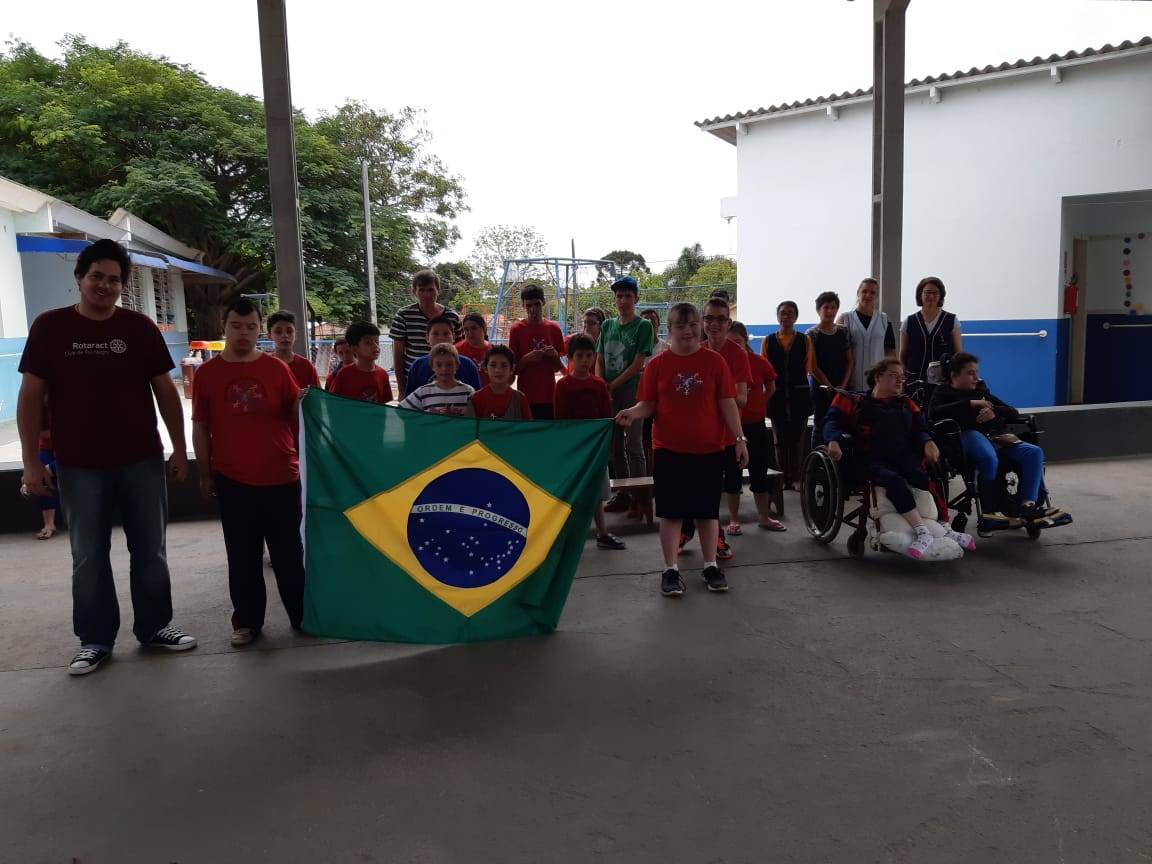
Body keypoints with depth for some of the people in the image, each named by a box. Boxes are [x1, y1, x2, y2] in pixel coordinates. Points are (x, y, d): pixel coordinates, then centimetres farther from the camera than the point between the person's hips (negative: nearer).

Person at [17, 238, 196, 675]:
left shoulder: (140, 327, 1)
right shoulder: (49, 326, 0)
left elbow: (165, 391, 5)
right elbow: (31, 396, 0)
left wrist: (179, 448, 2)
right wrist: (31, 460, -5)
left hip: (142, 461, 1)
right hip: (79, 466, -1)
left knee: (150, 551, 10)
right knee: (88, 557, 9)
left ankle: (155, 627, 25)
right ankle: (95, 639, 21)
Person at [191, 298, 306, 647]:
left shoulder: (277, 368, 2)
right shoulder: (207, 373, 2)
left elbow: (296, 416, 9)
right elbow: (201, 428, 6)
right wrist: (205, 474, 6)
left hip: (281, 476, 0)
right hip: (232, 480, 0)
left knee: (288, 552, 10)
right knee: (242, 556, 9)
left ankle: (302, 614, 21)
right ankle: (247, 621, 20)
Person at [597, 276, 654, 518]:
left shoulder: (643, 326, -4)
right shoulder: (607, 325, 12)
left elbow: (638, 364, -10)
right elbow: (599, 361, 12)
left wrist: (612, 386, -10)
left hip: (632, 392, -5)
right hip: (608, 394, 5)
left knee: (633, 445, -4)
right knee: (615, 445, 9)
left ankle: (639, 498, 3)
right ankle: (622, 495, 18)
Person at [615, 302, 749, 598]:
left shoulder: (714, 361, 0)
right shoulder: (657, 364, 0)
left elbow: (727, 403, 0)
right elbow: (648, 404, 1)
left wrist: (739, 438, -5)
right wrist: (633, 413, -21)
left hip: (709, 449, 1)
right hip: (669, 450, 0)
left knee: (708, 509, 10)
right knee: (670, 511, 4)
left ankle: (711, 566, 23)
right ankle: (670, 570, 13)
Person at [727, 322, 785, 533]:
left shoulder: (759, 362, -5)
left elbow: (771, 387, 12)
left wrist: (759, 406, 10)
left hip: (756, 423, 2)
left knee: (759, 470, 9)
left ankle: (763, 516, 23)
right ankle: (733, 519, 16)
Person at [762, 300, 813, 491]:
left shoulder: (804, 341, 7)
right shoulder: (768, 341, 8)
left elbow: (808, 368, 5)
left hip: (799, 394, 0)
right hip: (777, 395, 1)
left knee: (797, 438, 1)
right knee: (780, 439, 4)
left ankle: (797, 478, 8)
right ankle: (783, 478, 10)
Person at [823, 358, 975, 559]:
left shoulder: (906, 405, 26)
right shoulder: (857, 404, 12)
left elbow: (919, 429, 17)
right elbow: (833, 421, 3)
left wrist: (928, 442, -8)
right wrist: (834, 440, -20)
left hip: (905, 456, 4)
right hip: (874, 459, -4)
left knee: (932, 476, -28)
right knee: (893, 479, -36)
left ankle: (944, 529, -30)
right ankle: (922, 532, -43)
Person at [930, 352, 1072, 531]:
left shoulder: (982, 391, 33)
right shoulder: (944, 393, 17)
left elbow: (1014, 413, 25)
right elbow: (933, 413, -8)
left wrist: (995, 411, 2)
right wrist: (970, 403, -9)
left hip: (997, 436, 6)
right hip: (969, 435, -6)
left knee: (1034, 452, -21)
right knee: (989, 459, -39)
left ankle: (1028, 505, -31)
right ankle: (990, 513, -33)